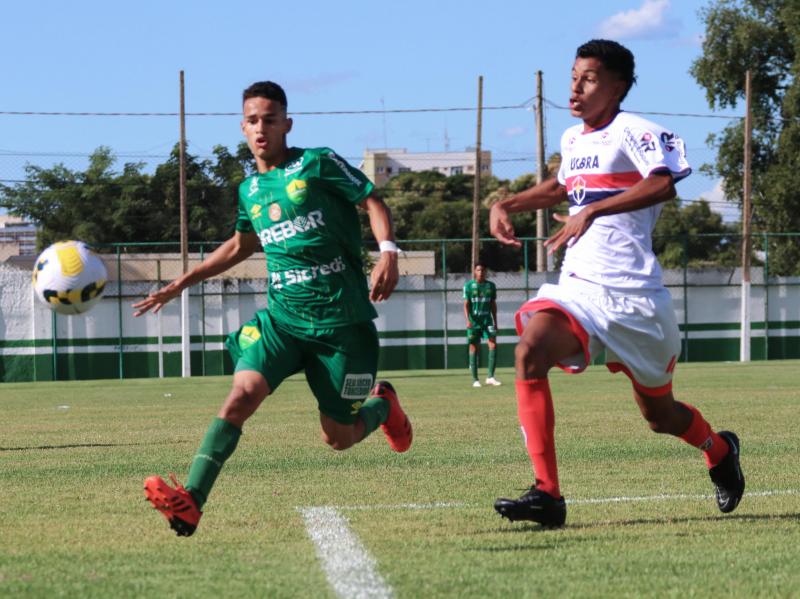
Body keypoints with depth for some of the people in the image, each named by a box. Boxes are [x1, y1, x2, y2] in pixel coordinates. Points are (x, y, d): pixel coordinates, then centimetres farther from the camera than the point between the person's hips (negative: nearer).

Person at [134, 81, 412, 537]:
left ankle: (382, 404, 37)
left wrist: (388, 251, -23)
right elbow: (241, 246, 29)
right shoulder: (250, 190, 13)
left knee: (339, 438, 2)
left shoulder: (317, 163, -3)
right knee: (242, 393, -21)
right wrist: (180, 284, 29)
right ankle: (190, 502, -30)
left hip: (343, 320, -4)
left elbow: (373, 202, -3)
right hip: (282, 316, 4)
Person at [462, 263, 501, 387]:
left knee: (493, 345, -13)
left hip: (487, 319, 2)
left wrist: (495, 322, 13)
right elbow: (466, 304, -4)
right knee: (473, 348, 0)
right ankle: (475, 380, 7)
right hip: (474, 321, -2)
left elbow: (493, 305, 15)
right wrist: (468, 320, -17)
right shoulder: (468, 286, 0)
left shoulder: (491, 286, 8)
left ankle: (490, 377, -10)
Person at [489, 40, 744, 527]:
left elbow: (664, 184, -29)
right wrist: (508, 204, 22)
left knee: (660, 415, 8)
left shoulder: (632, 131, -9)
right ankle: (546, 494, -27)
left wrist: (591, 211, -33)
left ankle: (720, 451, 44)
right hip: (577, 287, 6)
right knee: (530, 351, -25)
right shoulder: (573, 140, 14)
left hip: (633, 294, -6)